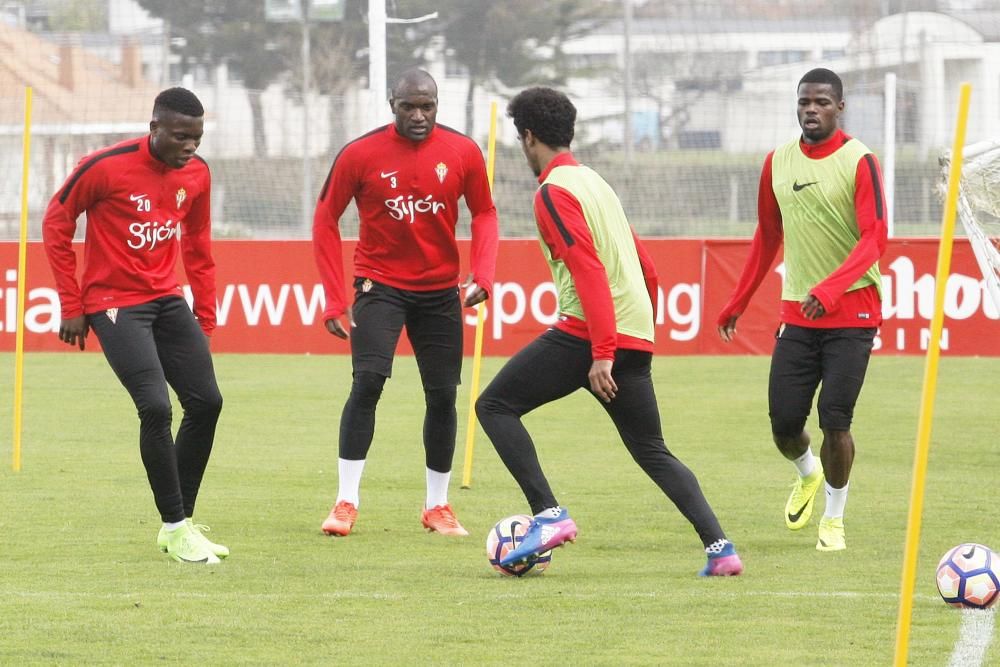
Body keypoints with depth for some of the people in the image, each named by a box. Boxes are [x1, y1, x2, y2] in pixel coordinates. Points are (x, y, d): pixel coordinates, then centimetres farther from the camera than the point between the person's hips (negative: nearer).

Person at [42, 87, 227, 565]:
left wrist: (206, 315, 13)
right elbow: (56, 224, -6)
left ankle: (183, 520, 14)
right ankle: (175, 529, -7)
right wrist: (71, 306, -6)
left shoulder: (197, 174, 1)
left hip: (167, 299, 7)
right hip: (114, 304, -7)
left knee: (206, 401, 1)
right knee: (155, 407, -18)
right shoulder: (106, 167, -17)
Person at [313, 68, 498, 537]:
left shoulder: (463, 153, -6)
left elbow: (484, 214, 6)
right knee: (367, 381, -17)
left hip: (440, 291, 2)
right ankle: (347, 502, -11)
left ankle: (437, 507, 18)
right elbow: (326, 221, -2)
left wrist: (482, 274, -10)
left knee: (442, 396, 4)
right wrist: (335, 300, -7)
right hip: (380, 284, -2)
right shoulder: (360, 155, -11)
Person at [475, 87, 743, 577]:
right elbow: (645, 267, 24)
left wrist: (601, 353, -22)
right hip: (637, 336, 8)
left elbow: (589, 270, -17)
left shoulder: (555, 192, -6)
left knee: (495, 406, 1)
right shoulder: (595, 183, 20)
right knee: (653, 454, 13)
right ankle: (719, 548, -1)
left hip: (586, 333, -8)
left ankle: (549, 515, -10)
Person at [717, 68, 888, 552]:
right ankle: (808, 474, 34)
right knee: (784, 422, 0)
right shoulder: (778, 162, 9)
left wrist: (831, 288, -31)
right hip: (796, 313, 4)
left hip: (851, 312, -4)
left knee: (835, 419, -10)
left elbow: (874, 239, -16)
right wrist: (737, 303, 21)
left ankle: (834, 519, 10)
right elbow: (767, 238, 20)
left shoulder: (859, 161, -8)